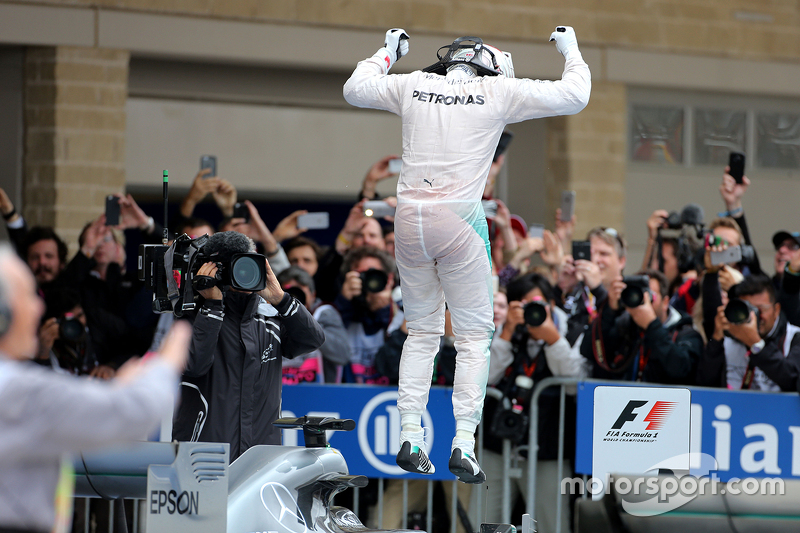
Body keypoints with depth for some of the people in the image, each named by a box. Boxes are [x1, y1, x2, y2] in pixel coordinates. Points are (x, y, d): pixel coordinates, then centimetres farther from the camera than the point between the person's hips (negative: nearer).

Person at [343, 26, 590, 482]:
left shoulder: (412, 85, 10)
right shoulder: (499, 92, 2)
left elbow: (355, 89, 26)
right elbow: (574, 97, 6)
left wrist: (388, 53, 40)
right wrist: (571, 51, 23)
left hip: (410, 217, 4)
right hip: (459, 218, -4)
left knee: (422, 332, 17)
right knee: (474, 335, 6)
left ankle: (410, 437, 9)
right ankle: (464, 443, -5)